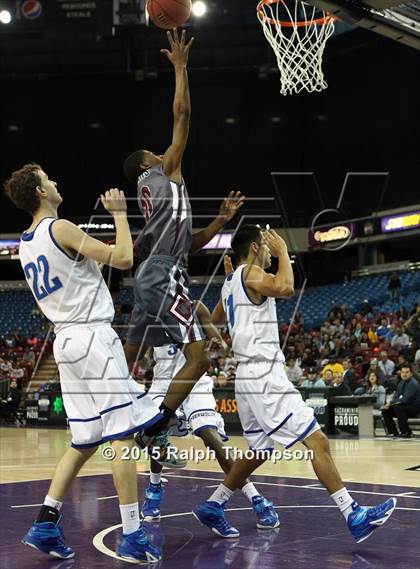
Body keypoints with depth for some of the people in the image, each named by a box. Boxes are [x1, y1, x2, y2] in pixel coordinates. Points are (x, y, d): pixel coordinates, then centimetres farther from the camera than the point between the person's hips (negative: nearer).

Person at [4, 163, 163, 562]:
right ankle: (132, 537, -7)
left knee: (84, 442, 14)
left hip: (65, 340, 9)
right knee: (123, 436, -7)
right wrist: (119, 213, -1)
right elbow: (123, 258, -14)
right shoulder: (60, 229, -11)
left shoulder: (25, 245, 15)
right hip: (93, 336, -9)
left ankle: (45, 524, 10)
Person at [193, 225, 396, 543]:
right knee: (317, 441, -12)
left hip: (250, 377, 10)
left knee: (260, 451, 20)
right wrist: (283, 251, -14)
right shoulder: (250, 273, -9)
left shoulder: (230, 283, 18)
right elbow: (285, 288, -29)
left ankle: (212, 507, 23)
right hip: (264, 376, -10)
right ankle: (355, 516, -14)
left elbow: (215, 320, 36)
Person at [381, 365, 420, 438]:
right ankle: (393, 432, 0)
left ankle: (406, 432, -22)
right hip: (404, 405, 8)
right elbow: (396, 396, 9)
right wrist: (389, 405, -12)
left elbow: (405, 399, -29)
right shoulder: (401, 383, 7)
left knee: (398, 407, -33)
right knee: (385, 410, -5)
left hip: (414, 408, -8)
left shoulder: (413, 384, -20)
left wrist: (391, 403, -26)